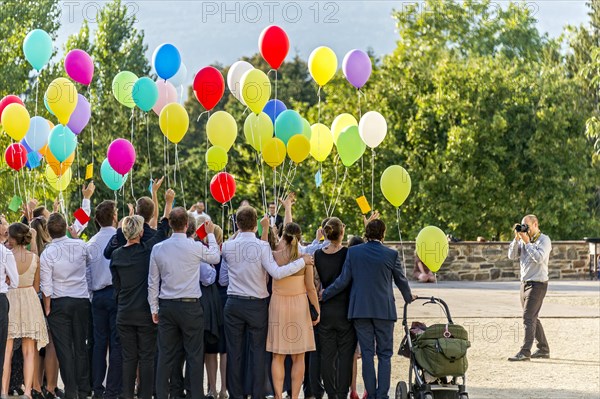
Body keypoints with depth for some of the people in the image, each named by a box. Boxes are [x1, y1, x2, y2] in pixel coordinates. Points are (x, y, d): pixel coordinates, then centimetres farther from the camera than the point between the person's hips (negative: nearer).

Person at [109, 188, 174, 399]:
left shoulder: (116, 255, 1)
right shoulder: (147, 250, -10)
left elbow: (116, 286, 8)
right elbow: (163, 229, 4)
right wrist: (169, 203, 13)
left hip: (124, 313, 3)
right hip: (145, 311, -3)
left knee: (129, 357, 8)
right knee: (147, 357, 2)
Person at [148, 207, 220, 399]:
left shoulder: (158, 249, -1)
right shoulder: (195, 247, -10)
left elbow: (153, 282, 6)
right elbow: (215, 257, 11)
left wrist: (154, 308, 15)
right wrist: (211, 234, 24)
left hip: (166, 306, 3)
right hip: (190, 306, -3)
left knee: (166, 355, 7)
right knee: (194, 355, 2)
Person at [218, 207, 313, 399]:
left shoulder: (228, 247, -1)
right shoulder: (261, 246, -11)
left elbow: (223, 280, 7)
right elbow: (276, 273, -20)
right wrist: (302, 261, -12)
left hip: (234, 304, 2)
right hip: (257, 304, -2)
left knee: (234, 352, 6)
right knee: (259, 351, 5)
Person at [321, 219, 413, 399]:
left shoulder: (353, 252, -3)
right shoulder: (391, 254, -4)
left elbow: (343, 281, -3)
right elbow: (401, 281, 9)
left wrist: (323, 295, 10)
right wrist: (408, 298, 29)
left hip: (360, 309, 1)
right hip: (384, 310, -1)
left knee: (367, 353, 7)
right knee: (384, 354, 5)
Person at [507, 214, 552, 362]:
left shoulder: (544, 240, -8)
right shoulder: (523, 240, 12)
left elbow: (539, 257, -22)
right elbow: (512, 256, 4)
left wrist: (527, 242, -17)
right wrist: (517, 238, -5)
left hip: (538, 283, -8)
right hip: (525, 283, 8)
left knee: (528, 318, -15)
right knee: (532, 319, 12)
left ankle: (525, 352, -18)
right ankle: (543, 350, 20)